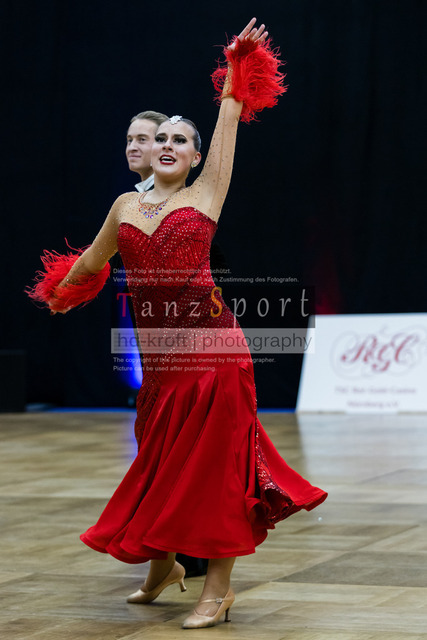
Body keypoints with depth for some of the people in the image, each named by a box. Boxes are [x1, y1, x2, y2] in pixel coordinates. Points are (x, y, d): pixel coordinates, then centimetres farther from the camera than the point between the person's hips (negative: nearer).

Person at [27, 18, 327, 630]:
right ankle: (162, 565, 33)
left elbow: (228, 118, 2)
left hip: (210, 348, -4)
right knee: (159, 460, 14)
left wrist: (240, 65, 4)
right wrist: (60, 290, 45)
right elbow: (91, 261, 31)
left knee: (213, 463, -1)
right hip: (158, 355, 4)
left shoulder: (206, 194, 3)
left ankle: (218, 585, 5)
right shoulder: (125, 206, 12)